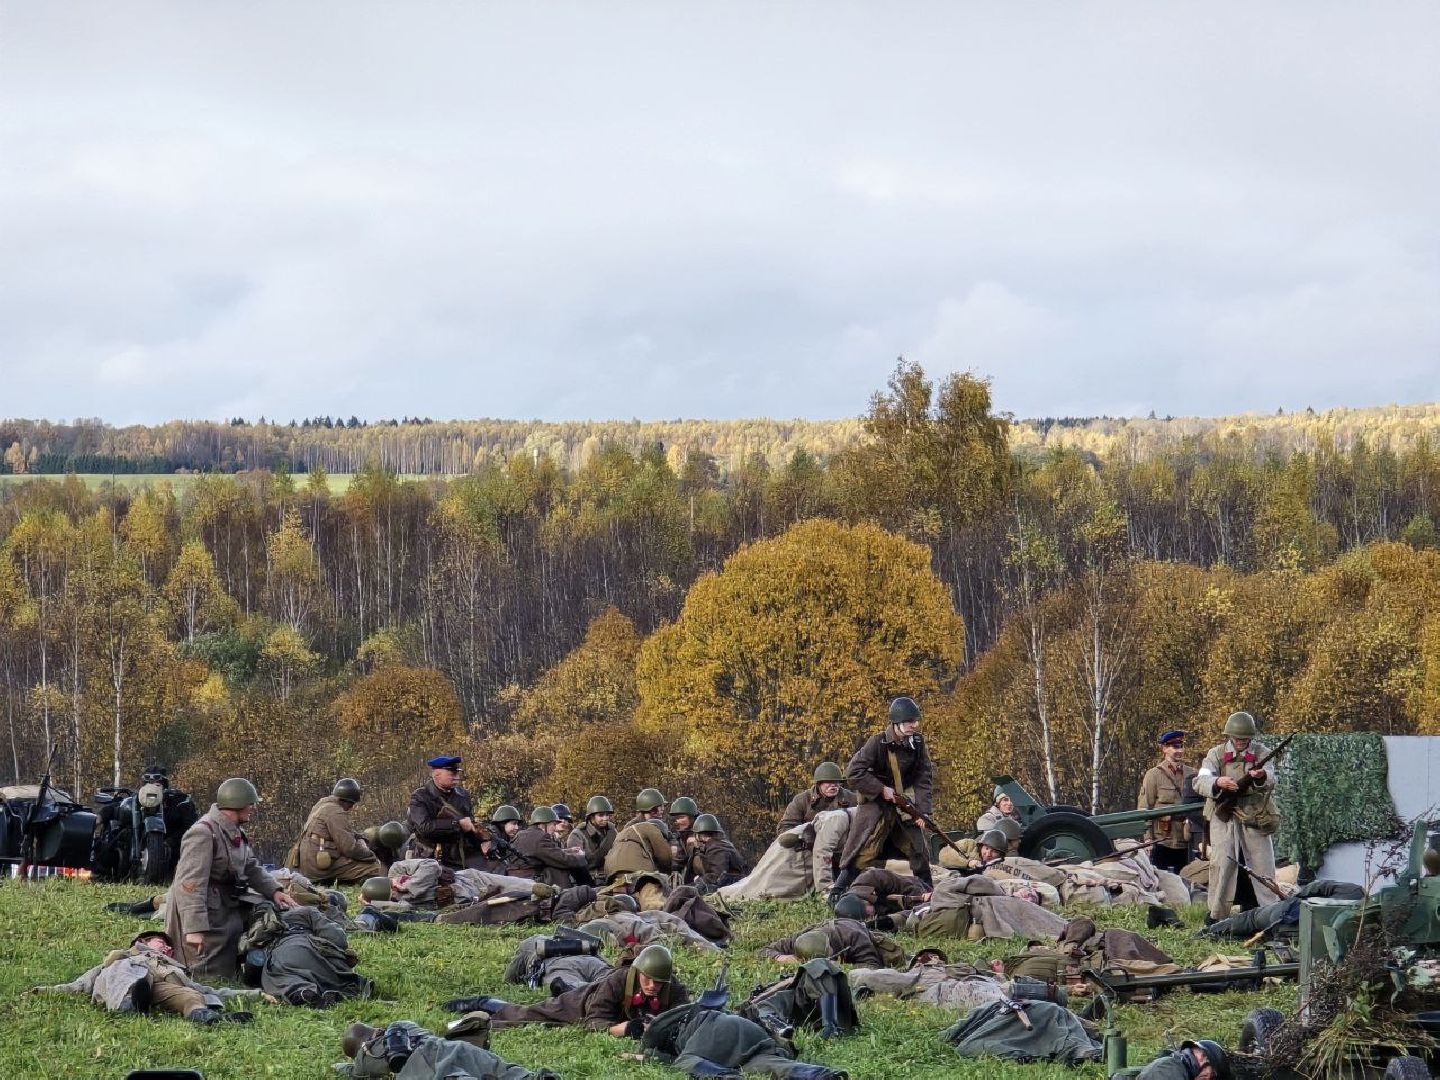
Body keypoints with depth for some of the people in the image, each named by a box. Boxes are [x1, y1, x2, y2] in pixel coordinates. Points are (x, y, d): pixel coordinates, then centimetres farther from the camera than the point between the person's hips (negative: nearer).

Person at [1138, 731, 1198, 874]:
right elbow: (1143, 809, -3)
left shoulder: (1192, 775, 9)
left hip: (1184, 844, 4)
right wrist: (1148, 839, -9)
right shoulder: (1154, 775, -1)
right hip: (1161, 842, -4)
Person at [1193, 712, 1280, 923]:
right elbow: (1200, 782, -10)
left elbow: (1270, 780, -13)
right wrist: (1218, 782, -33)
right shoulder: (1216, 754, 3)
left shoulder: (1261, 755, 6)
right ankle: (1216, 914, -1)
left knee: (1264, 866, 3)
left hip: (1255, 819, 1)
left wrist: (1261, 777, -38)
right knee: (1222, 864, -8)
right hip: (1224, 818, -1)